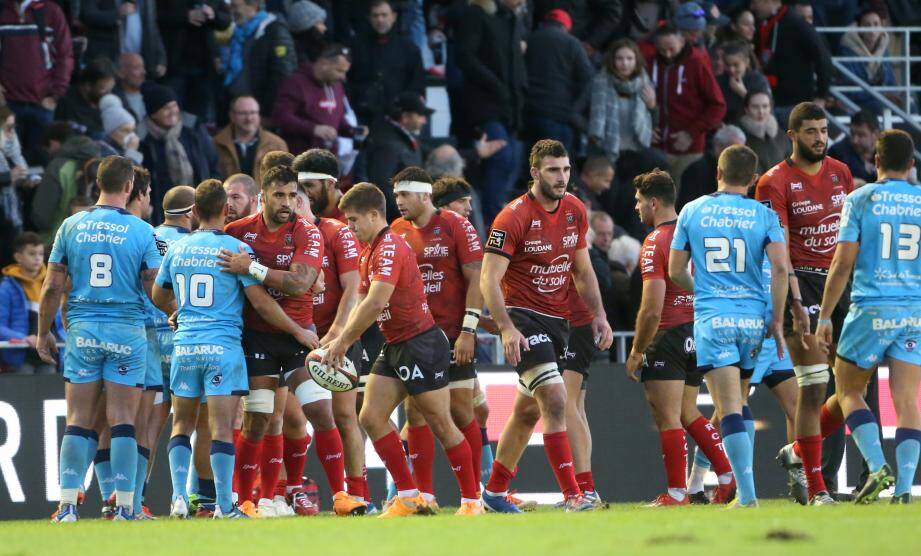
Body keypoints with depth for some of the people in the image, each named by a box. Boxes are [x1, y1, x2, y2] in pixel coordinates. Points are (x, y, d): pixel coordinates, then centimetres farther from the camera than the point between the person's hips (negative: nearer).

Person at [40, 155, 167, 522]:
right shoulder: (141, 231, -4)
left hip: (82, 329, 2)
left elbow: (52, 287, 2)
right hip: (127, 332, -2)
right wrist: (175, 315, 19)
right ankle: (124, 507, -2)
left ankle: (68, 506, -1)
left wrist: (43, 332, 12)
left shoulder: (71, 227, 2)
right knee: (122, 423, 0)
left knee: (78, 422, 4)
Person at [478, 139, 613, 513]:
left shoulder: (575, 211, 6)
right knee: (554, 400, -19)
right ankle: (572, 496, -22)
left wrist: (599, 315, 7)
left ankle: (495, 492, 27)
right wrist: (506, 328, -28)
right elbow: (489, 278, -17)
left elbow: (582, 270, 17)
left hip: (557, 319, 7)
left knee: (528, 411, 14)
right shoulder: (513, 217, -15)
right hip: (523, 317, -7)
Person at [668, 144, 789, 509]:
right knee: (737, 402, 18)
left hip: (712, 318, -2)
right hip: (752, 317, 2)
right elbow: (780, 267, -7)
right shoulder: (763, 216, 4)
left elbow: (675, 271, 9)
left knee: (729, 408, -8)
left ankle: (747, 494, -17)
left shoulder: (693, 212, 4)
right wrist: (777, 319, 1)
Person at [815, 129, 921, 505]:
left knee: (848, 390, 12)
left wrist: (825, 316, -1)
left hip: (871, 308, -3)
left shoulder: (860, 200, -2)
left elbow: (843, 262, -6)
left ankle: (877, 466, -6)